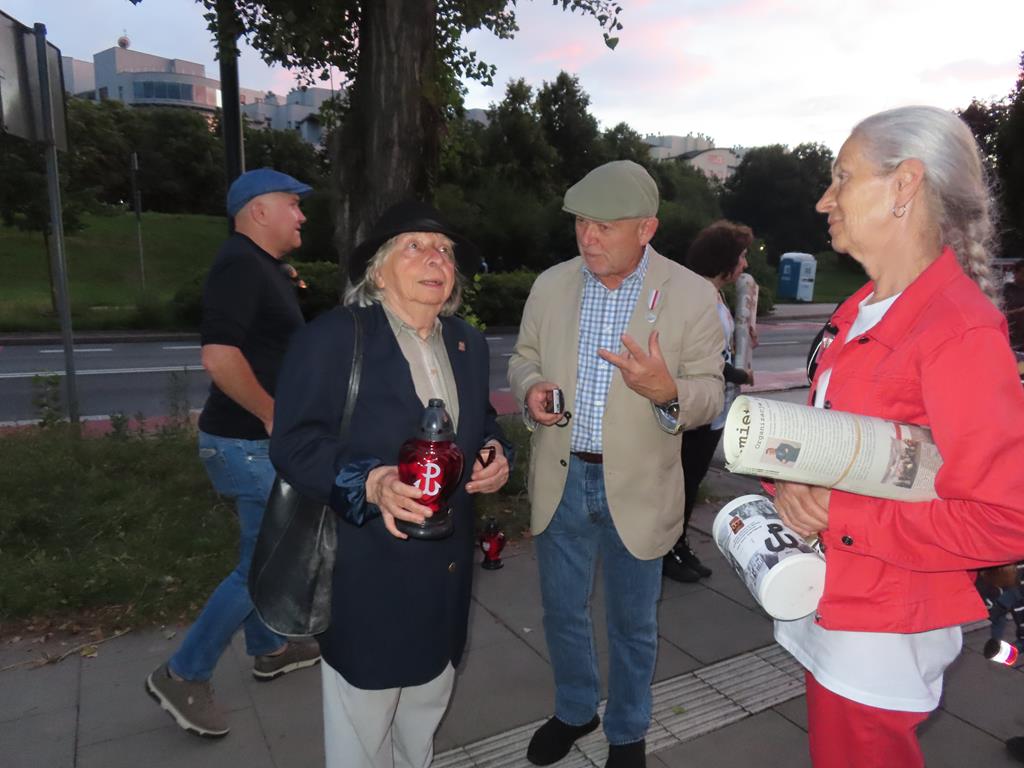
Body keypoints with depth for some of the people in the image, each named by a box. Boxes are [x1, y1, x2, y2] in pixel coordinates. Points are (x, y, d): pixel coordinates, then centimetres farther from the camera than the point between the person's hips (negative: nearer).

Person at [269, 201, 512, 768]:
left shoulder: (467, 343, 8)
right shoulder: (330, 337, -13)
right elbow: (294, 445, -17)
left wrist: (495, 455, -3)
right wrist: (371, 482, -33)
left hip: (445, 568, 7)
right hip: (367, 572, -6)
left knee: (427, 703, 25)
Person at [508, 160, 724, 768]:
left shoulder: (693, 295, -10)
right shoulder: (551, 285, -1)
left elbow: (710, 395, -9)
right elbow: (524, 358, 9)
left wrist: (667, 392, -31)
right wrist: (531, 388, -14)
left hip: (636, 487, -2)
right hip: (560, 479, 3)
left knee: (634, 622, 17)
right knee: (563, 610, 20)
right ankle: (575, 711, 48)